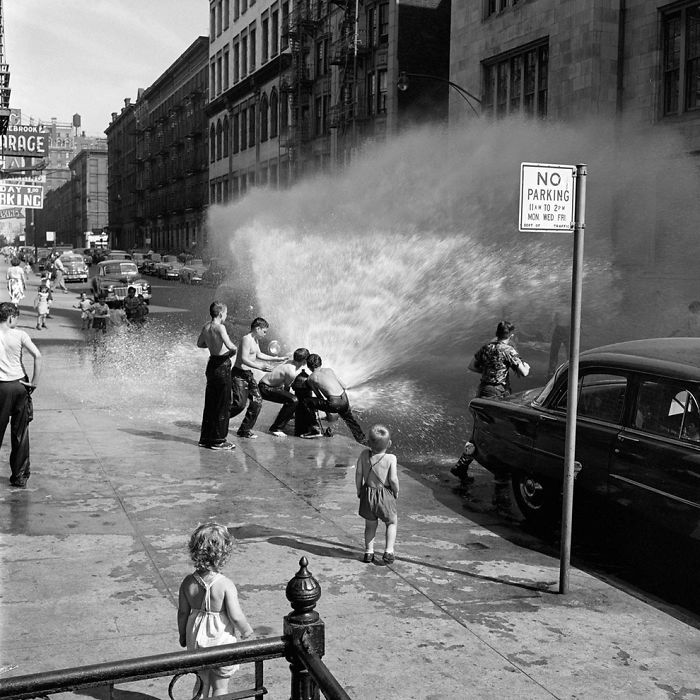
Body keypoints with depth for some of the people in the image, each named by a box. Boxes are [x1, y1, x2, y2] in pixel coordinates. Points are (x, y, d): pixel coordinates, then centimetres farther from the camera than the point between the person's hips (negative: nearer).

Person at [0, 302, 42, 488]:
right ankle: (20, 477, 13)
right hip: (20, 385, 0)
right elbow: (38, 356, -14)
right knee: (20, 434, 8)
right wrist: (34, 382, -6)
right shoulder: (20, 335, -4)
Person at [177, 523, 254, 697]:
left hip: (196, 639, 4)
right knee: (220, 686, 14)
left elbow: (183, 612, -1)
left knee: (203, 682, 24)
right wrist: (246, 631, -1)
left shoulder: (188, 582, -12)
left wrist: (183, 635, 15)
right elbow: (236, 617, -20)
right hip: (221, 640, -4)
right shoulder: (226, 585, -24)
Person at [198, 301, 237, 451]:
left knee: (210, 403, 15)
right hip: (222, 366, -8)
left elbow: (199, 343, 22)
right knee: (223, 405, 0)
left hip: (211, 364, 8)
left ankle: (205, 438, 21)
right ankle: (218, 440, 3)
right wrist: (234, 348, -8)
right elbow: (230, 346, -29)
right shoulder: (220, 327, -17)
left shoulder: (205, 327, 7)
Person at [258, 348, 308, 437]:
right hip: (265, 388, -10)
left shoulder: (291, 361, -1)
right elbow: (287, 387, -10)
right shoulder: (292, 373, -26)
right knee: (293, 401, -23)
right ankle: (276, 428, -16)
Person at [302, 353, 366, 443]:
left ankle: (316, 430, 12)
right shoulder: (328, 370, 15)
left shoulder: (311, 378, 6)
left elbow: (318, 395, 13)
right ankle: (363, 440, 40)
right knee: (350, 419, 31)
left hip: (334, 404, -5)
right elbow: (344, 387, 14)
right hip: (345, 400, 5)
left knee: (309, 402, 11)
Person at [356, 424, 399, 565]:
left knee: (370, 524, 20)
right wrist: (396, 491, 1)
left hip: (367, 494, 3)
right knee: (392, 522, 19)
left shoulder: (364, 454, -6)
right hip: (385, 495, -3)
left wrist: (359, 490, 11)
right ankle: (388, 551, 10)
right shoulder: (391, 458, -15)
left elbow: (358, 473, -2)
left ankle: (369, 552, 19)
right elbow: (393, 479, -18)